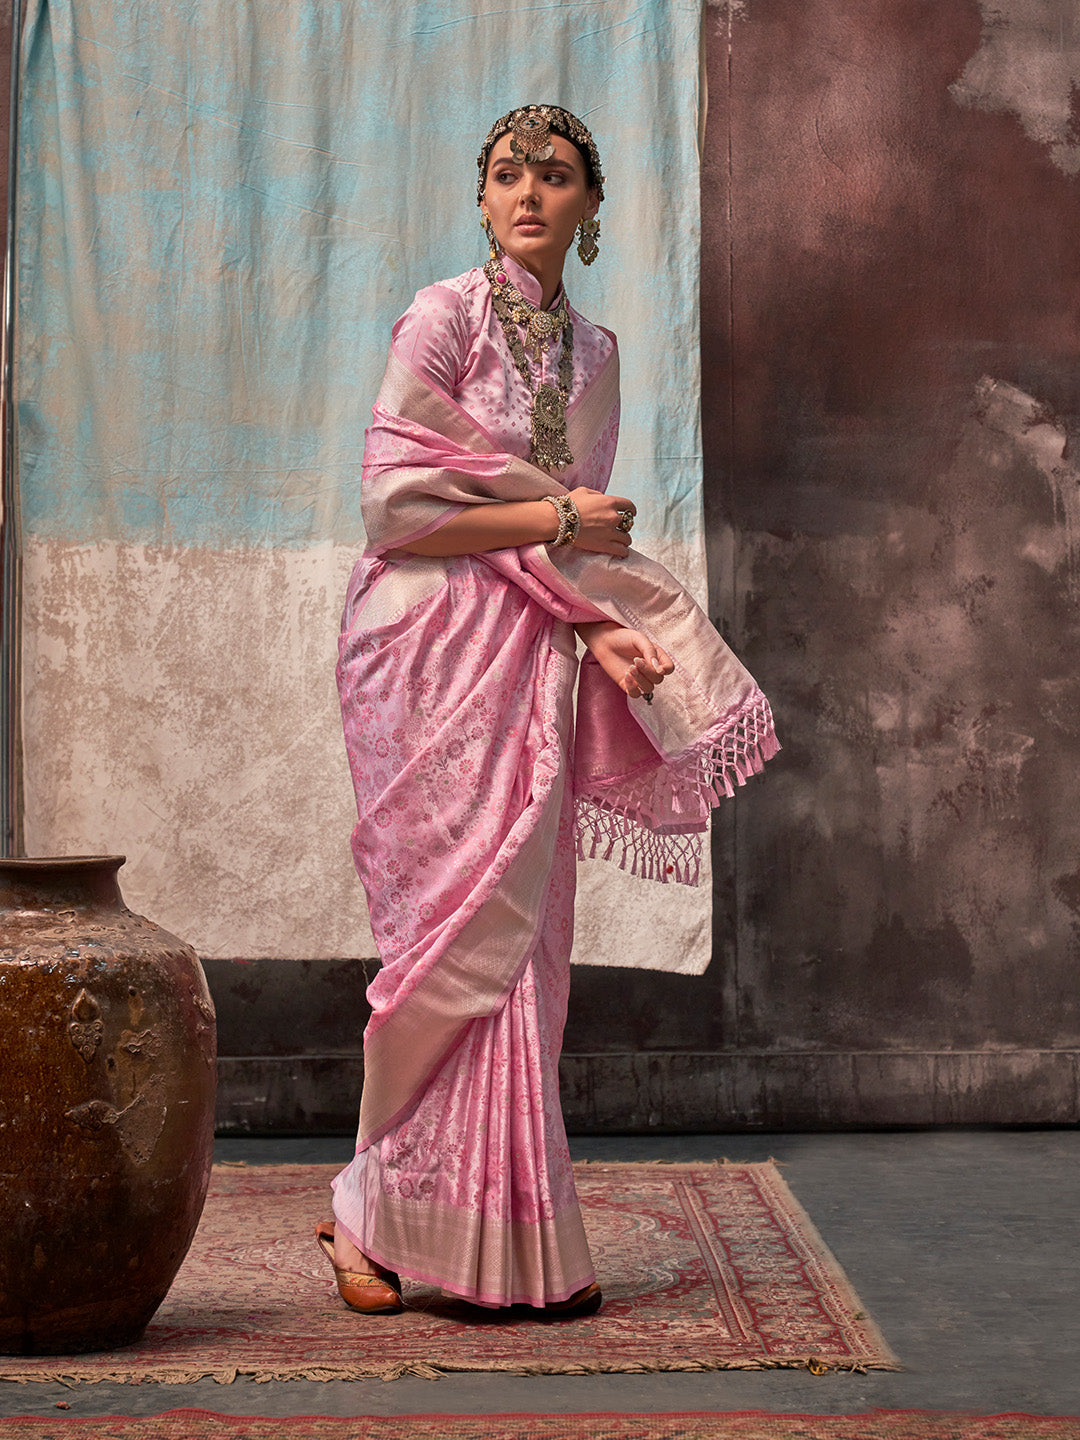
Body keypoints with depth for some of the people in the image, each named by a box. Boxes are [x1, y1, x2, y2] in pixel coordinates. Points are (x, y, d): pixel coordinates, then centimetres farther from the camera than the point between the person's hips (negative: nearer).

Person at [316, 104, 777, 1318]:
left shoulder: (592, 352, 15)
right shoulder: (444, 317, -4)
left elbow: (581, 541, 15)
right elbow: (395, 504, -11)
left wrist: (601, 628, -5)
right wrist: (557, 517, -8)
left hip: (533, 659, 6)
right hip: (434, 648, -6)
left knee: (516, 937, 3)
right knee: (464, 928, -8)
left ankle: (386, 1214, 14)